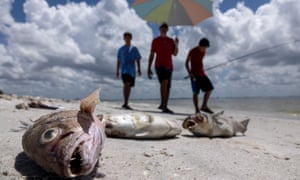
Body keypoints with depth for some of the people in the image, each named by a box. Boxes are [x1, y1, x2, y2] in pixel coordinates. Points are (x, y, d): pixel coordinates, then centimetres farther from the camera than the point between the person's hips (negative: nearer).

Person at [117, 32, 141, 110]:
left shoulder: (134, 49, 13)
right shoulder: (121, 49, 12)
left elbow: (137, 60, 10)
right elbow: (118, 61, 13)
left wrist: (139, 69, -2)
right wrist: (117, 71, 9)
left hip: (132, 70, 3)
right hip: (124, 69, -2)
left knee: (129, 86, 5)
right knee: (126, 84, -23)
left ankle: (126, 104, 15)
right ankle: (125, 103, -26)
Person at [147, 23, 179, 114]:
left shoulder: (171, 41, 15)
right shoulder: (155, 41, 6)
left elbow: (175, 54, 6)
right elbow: (151, 55, 4)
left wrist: (176, 45, -12)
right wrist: (149, 69, -2)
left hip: (169, 66, 4)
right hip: (159, 65, -4)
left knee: (167, 87, 2)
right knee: (164, 81, -29)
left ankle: (165, 107, 10)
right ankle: (162, 103, -26)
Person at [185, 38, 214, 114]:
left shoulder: (203, 51, 9)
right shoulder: (192, 51, -10)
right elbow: (187, 62, -7)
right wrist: (189, 72, -19)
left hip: (202, 73, 7)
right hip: (194, 75, -7)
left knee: (209, 89, 2)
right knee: (196, 92, -6)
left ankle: (204, 106, 10)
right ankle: (197, 110, 0)